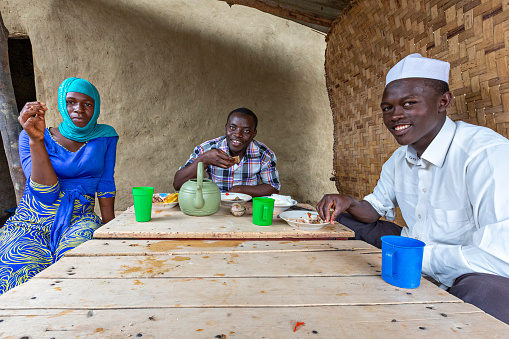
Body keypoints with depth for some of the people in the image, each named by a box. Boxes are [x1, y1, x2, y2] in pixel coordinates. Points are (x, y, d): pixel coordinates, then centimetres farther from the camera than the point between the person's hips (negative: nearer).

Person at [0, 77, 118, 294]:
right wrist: (36, 140, -22)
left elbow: (105, 185, 8)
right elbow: (47, 194, -13)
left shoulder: (105, 137, 7)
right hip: (29, 224, 0)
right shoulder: (30, 137, 0)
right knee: (25, 273, -30)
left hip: (79, 221, 1)